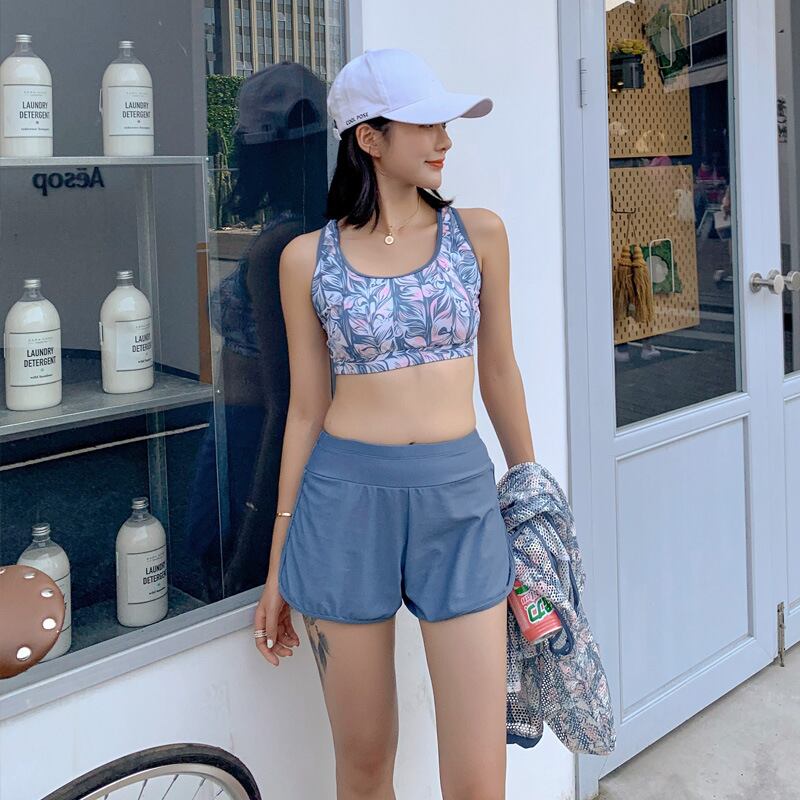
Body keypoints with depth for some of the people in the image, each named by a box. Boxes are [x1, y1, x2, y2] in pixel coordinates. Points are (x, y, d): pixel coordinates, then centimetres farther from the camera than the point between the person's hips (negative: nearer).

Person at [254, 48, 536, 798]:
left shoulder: (479, 232, 4)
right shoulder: (308, 257, 2)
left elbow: (498, 373, 13)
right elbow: (307, 407, 5)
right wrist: (278, 561, 7)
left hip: (459, 498, 1)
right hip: (346, 501, 0)